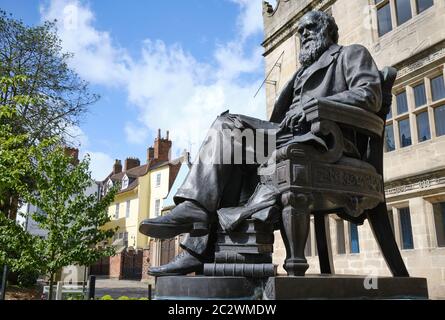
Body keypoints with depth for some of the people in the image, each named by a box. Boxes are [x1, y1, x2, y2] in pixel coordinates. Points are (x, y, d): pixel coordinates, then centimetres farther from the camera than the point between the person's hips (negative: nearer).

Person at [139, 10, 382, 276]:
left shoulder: (352, 53, 20)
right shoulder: (305, 71, 39)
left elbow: (369, 95, -2)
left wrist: (315, 105, -14)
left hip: (322, 138, -6)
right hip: (291, 133, 6)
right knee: (227, 126, -15)